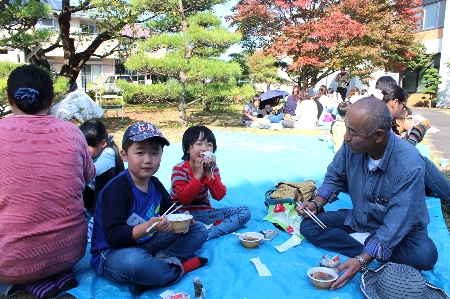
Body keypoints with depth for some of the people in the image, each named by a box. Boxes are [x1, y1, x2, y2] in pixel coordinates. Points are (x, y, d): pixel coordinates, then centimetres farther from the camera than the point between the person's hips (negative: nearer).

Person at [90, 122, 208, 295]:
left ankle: (161, 260, -18)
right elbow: (113, 236, -26)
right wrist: (148, 227, -40)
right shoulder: (116, 189, -21)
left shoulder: (155, 184, 2)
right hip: (113, 253, -7)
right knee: (134, 260, -44)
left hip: (146, 244, 8)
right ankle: (180, 267, -16)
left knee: (199, 230, 4)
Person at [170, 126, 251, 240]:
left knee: (245, 212, -10)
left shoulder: (212, 167, 0)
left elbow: (219, 196, -9)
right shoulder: (179, 169, -12)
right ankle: (220, 228, -28)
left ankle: (204, 234, -29)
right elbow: (184, 200, -21)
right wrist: (198, 175, -27)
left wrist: (209, 172, -20)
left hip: (203, 212, 5)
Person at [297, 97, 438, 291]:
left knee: (424, 255, -34)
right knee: (308, 226, -12)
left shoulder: (410, 165, -32)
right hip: (358, 220, 5)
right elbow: (335, 177, 1)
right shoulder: (352, 145, -18)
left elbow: (397, 222, -32)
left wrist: (362, 260, -38)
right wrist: (316, 204, -15)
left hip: (401, 232, -4)